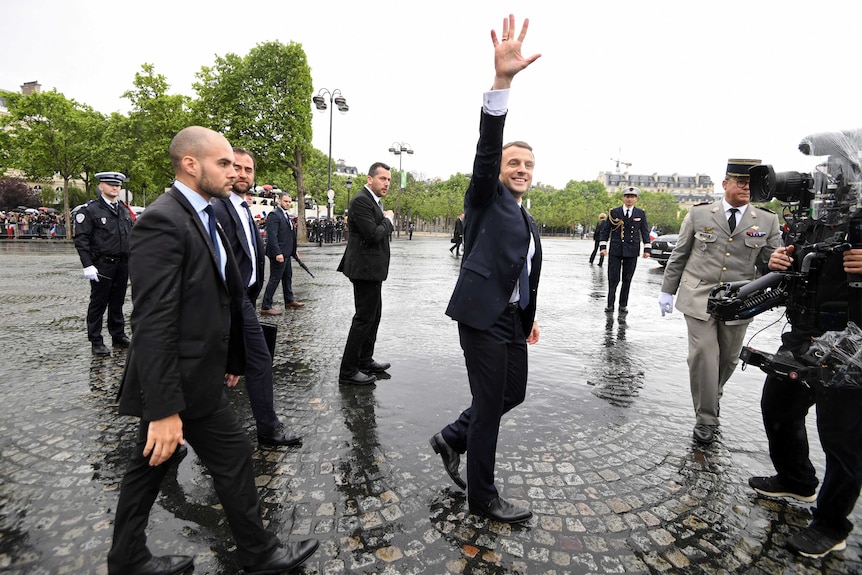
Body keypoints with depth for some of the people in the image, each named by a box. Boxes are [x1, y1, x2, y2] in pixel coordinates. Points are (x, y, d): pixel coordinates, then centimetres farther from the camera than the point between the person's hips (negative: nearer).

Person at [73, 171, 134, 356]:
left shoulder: (125, 210, 13)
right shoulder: (90, 210, -5)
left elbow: (131, 237, 17)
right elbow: (81, 239, -9)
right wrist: (88, 265, -15)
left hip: (123, 264, 5)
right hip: (102, 265, -5)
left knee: (118, 302, 15)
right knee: (98, 304, 3)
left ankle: (118, 336, 26)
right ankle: (96, 342, 12)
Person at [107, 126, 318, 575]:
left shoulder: (202, 217, 10)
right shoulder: (163, 222, -20)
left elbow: (218, 297, 14)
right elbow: (152, 323, -25)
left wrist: (230, 359, 18)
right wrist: (164, 409, -25)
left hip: (183, 374, 9)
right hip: (184, 379, -9)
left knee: (150, 466, 20)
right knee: (233, 457, 6)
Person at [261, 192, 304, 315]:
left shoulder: (286, 215, 16)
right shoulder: (274, 215, -14)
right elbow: (272, 236, -22)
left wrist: (294, 250, 16)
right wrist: (277, 253, -27)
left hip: (286, 253, 10)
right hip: (278, 253, -10)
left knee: (288, 277, 20)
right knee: (275, 279, -6)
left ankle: (289, 301, 34)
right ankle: (265, 307, 0)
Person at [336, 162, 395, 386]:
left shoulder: (374, 201, 16)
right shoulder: (361, 201, -16)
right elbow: (373, 234, -23)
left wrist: (387, 221, 2)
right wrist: (388, 219, -9)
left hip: (372, 269, 11)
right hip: (366, 268, -11)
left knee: (373, 316, 18)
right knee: (364, 318, -6)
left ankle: (365, 361, 31)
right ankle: (348, 371, 3)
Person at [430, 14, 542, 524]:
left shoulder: (530, 222, 21)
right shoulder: (485, 199, -2)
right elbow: (486, 147, -19)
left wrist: (531, 317, 29)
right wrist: (502, 80, -31)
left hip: (514, 318, 9)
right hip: (483, 315, -8)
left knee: (513, 393, 14)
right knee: (490, 403, -1)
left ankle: (452, 438, 36)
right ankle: (482, 497, 18)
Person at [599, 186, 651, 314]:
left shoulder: (640, 214, 6)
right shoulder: (614, 212, 3)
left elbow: (645, 232, 8)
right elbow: (606, 230, 5)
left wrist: (647, 249, 1)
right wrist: (602, 246, -3)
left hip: (632, 251, 1)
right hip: (615, 251, -1)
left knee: (627, 279, 6)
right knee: (613, 279, -3)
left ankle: (623, 305, 16)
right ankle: (610, 305, 6)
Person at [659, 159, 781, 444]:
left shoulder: (767, 221, 4)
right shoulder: (699, 213, 0)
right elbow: (679, 255, 5)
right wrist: (667, 291, 6)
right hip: (699, 298, -2)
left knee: (728, 358, 13)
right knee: (703, 356, -6)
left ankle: (713, 396, 42)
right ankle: (706, 418, 8)